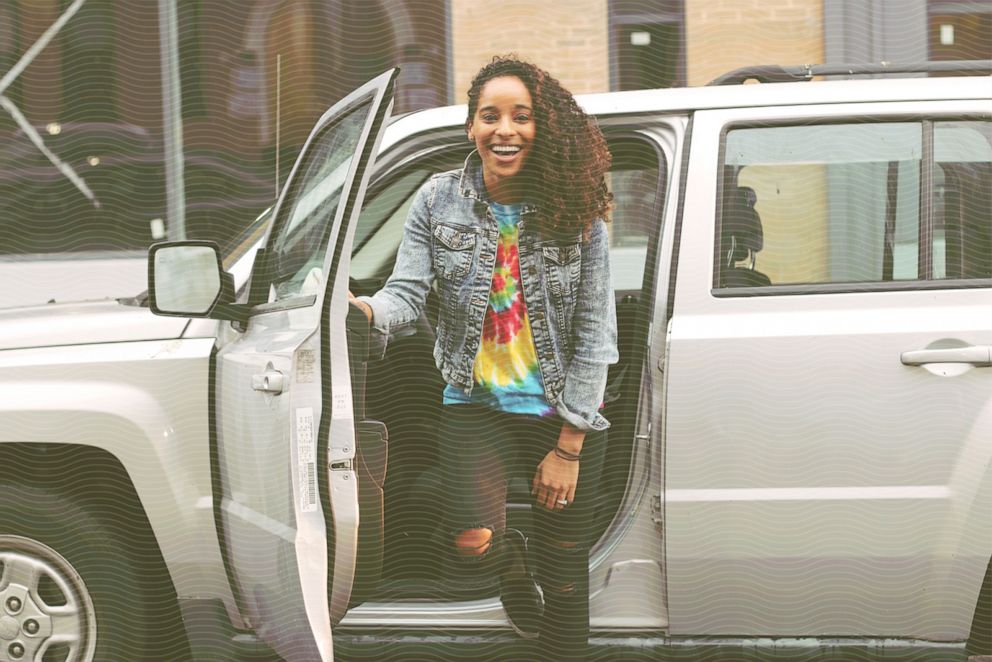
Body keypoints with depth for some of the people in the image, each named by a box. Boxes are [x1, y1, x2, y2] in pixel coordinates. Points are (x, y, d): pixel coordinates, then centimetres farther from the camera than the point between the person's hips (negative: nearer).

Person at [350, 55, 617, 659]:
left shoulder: (576, 209, -8)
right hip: (478, 406, 0)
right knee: (470, 539, -23)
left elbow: (595, 333, -7)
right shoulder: (440, 201, -3)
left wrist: (567, 448, -9)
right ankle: (512, 561, 15)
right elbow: (408, 292, -8)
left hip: (567, 415, 0)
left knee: (564, 575, 7)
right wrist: (368, 310, -34)